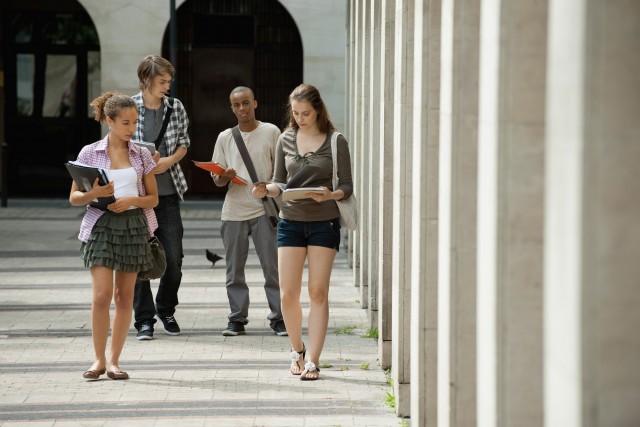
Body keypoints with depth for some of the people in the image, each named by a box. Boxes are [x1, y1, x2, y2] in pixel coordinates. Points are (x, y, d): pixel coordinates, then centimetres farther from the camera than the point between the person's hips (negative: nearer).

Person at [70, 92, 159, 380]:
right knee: (102, 295, -12)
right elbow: (74, 198, 3)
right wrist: (93, 193, -18)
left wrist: (132, 200, -11)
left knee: (125, 297, 4)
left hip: (134, 224, 2)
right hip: (101, 224, -2)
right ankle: (99, 360, -1)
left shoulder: (141, 155, 6)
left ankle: (114, 361, 11)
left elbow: (153, 198, 9)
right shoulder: (90, 153, 1)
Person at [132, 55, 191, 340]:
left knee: (174, 257, 2)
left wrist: (168, 161, -6)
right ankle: (144, 319, 7)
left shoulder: (175, 107, 4)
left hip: (168, 191, 3)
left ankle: (166, 310, 22)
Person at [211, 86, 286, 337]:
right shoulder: (225, 138, 10)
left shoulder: (270, 132, 4)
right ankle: (237, 319, 10)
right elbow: (217, 180, 12)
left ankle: (278, 317, 2)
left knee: (272, 267, -3)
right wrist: (224, 177, -11)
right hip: (234, 210, 3)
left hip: (264, 209, -2)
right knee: (234, 269, 3)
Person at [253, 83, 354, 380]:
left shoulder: (336, 142, -1)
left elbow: (347, 186, 0)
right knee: (288, 295, -1)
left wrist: (331, 195, -21)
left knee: (318, 293, -2)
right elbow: (280, 182, 12)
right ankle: (297, 349, 23)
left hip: (324, 223, -2)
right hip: (290, 221, 2)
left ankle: (313, 361, 1)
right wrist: (267, 189, -10)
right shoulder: (286, 140, 7)